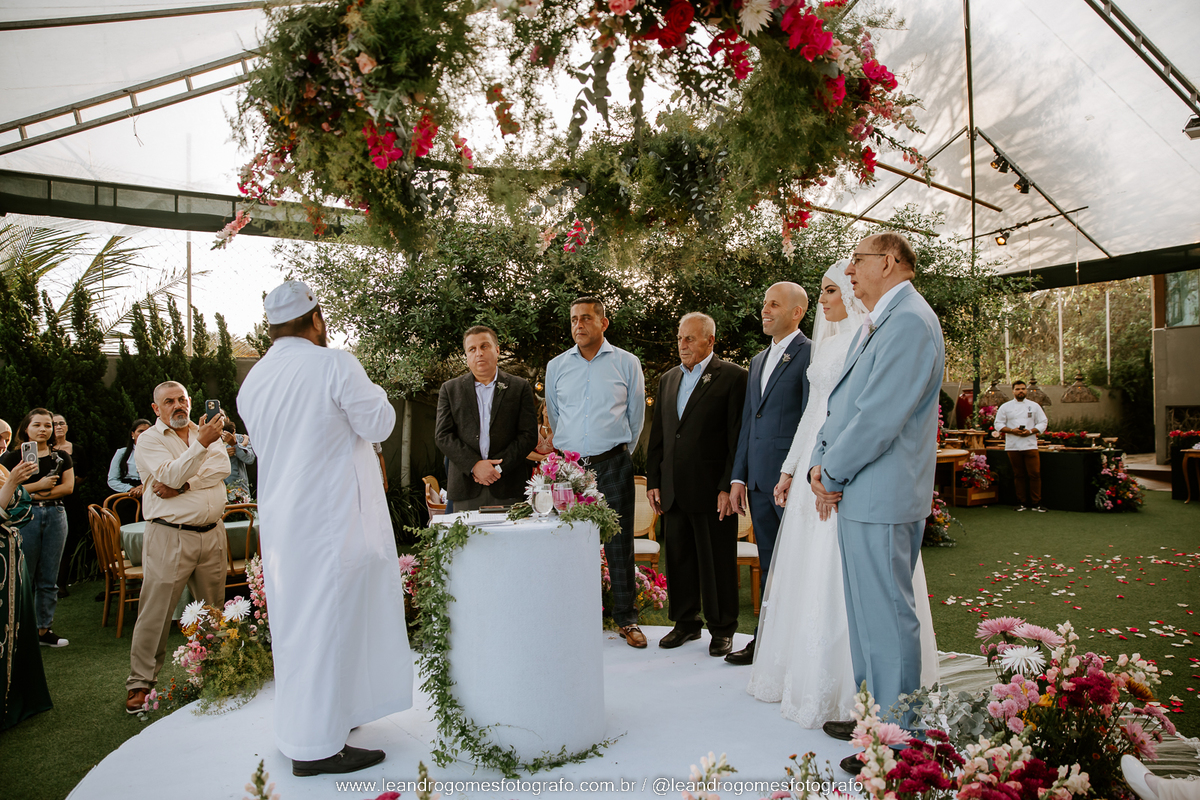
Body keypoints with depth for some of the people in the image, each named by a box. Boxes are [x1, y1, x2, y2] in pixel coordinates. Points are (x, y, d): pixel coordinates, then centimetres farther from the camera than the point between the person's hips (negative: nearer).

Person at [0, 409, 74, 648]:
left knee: (49, 579, 5)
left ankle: (44, 628, 13)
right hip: (24, 518, -3)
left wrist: (34, 494, -8)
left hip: (55, 516, 3)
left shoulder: (61, 457, 13)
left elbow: (68, 486, 2)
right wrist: (39, 485, -11)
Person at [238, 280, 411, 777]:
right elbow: (378, 424, -9)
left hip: (280, 519, 8)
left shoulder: (253, 381, 8)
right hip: (331, 516, -8)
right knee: (328, 621, -1)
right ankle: (317, 745, 7)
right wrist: (372, 392, 9)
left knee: (295, 620, 17)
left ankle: (300, 726, 32)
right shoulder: (334, 365, -14)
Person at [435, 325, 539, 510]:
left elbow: (529, 435, 1)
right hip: (465, 488, 1)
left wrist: (499, 467, -10)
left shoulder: (520, 387, 8)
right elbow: (442, 435, 3)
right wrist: (474, 465, -10)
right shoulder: (450, 389, 11)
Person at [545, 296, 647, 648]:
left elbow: (636, 415, 11)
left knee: (620, 542, 1)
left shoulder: (627, 363, 3)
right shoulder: (556, 366, 8)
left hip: (613, 465, -2)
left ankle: (626, 619, 13)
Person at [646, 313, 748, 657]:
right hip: (673, 491, 6)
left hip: (712, 490, -5)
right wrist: (653, 481, 11)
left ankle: (722, 629, 20)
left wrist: (729, 486, -13)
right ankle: (686, 623, 28)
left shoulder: (732, 376, -4)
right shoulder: (667, 379, 15)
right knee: (678, 560, 13)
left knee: (718, 562, 5)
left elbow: (738, 437, -9)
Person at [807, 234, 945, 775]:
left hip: (880, 497, -10)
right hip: (858, 493, 10)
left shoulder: (909, 321, -15)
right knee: (866, 612, 18)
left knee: (886, 617, -1)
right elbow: (841, 403, 17)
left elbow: (880, 415, -21)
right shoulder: (874, 325, 19)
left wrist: (832, 473, -12)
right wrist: (820, 463, 3)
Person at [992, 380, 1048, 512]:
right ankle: (1022, 502, 13)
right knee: (1019, 475, 5)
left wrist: (1031, 431, -11)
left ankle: (1036, 503, 2)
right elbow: (998, 424, 4)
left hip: (1030, 445, 0)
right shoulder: (1005, 407, 6)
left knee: (1034, 474, -6)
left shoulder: (1034, 406, 8)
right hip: (1013, 446, 0)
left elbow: (1043, 423, 6)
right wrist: (1012, 430, -12)